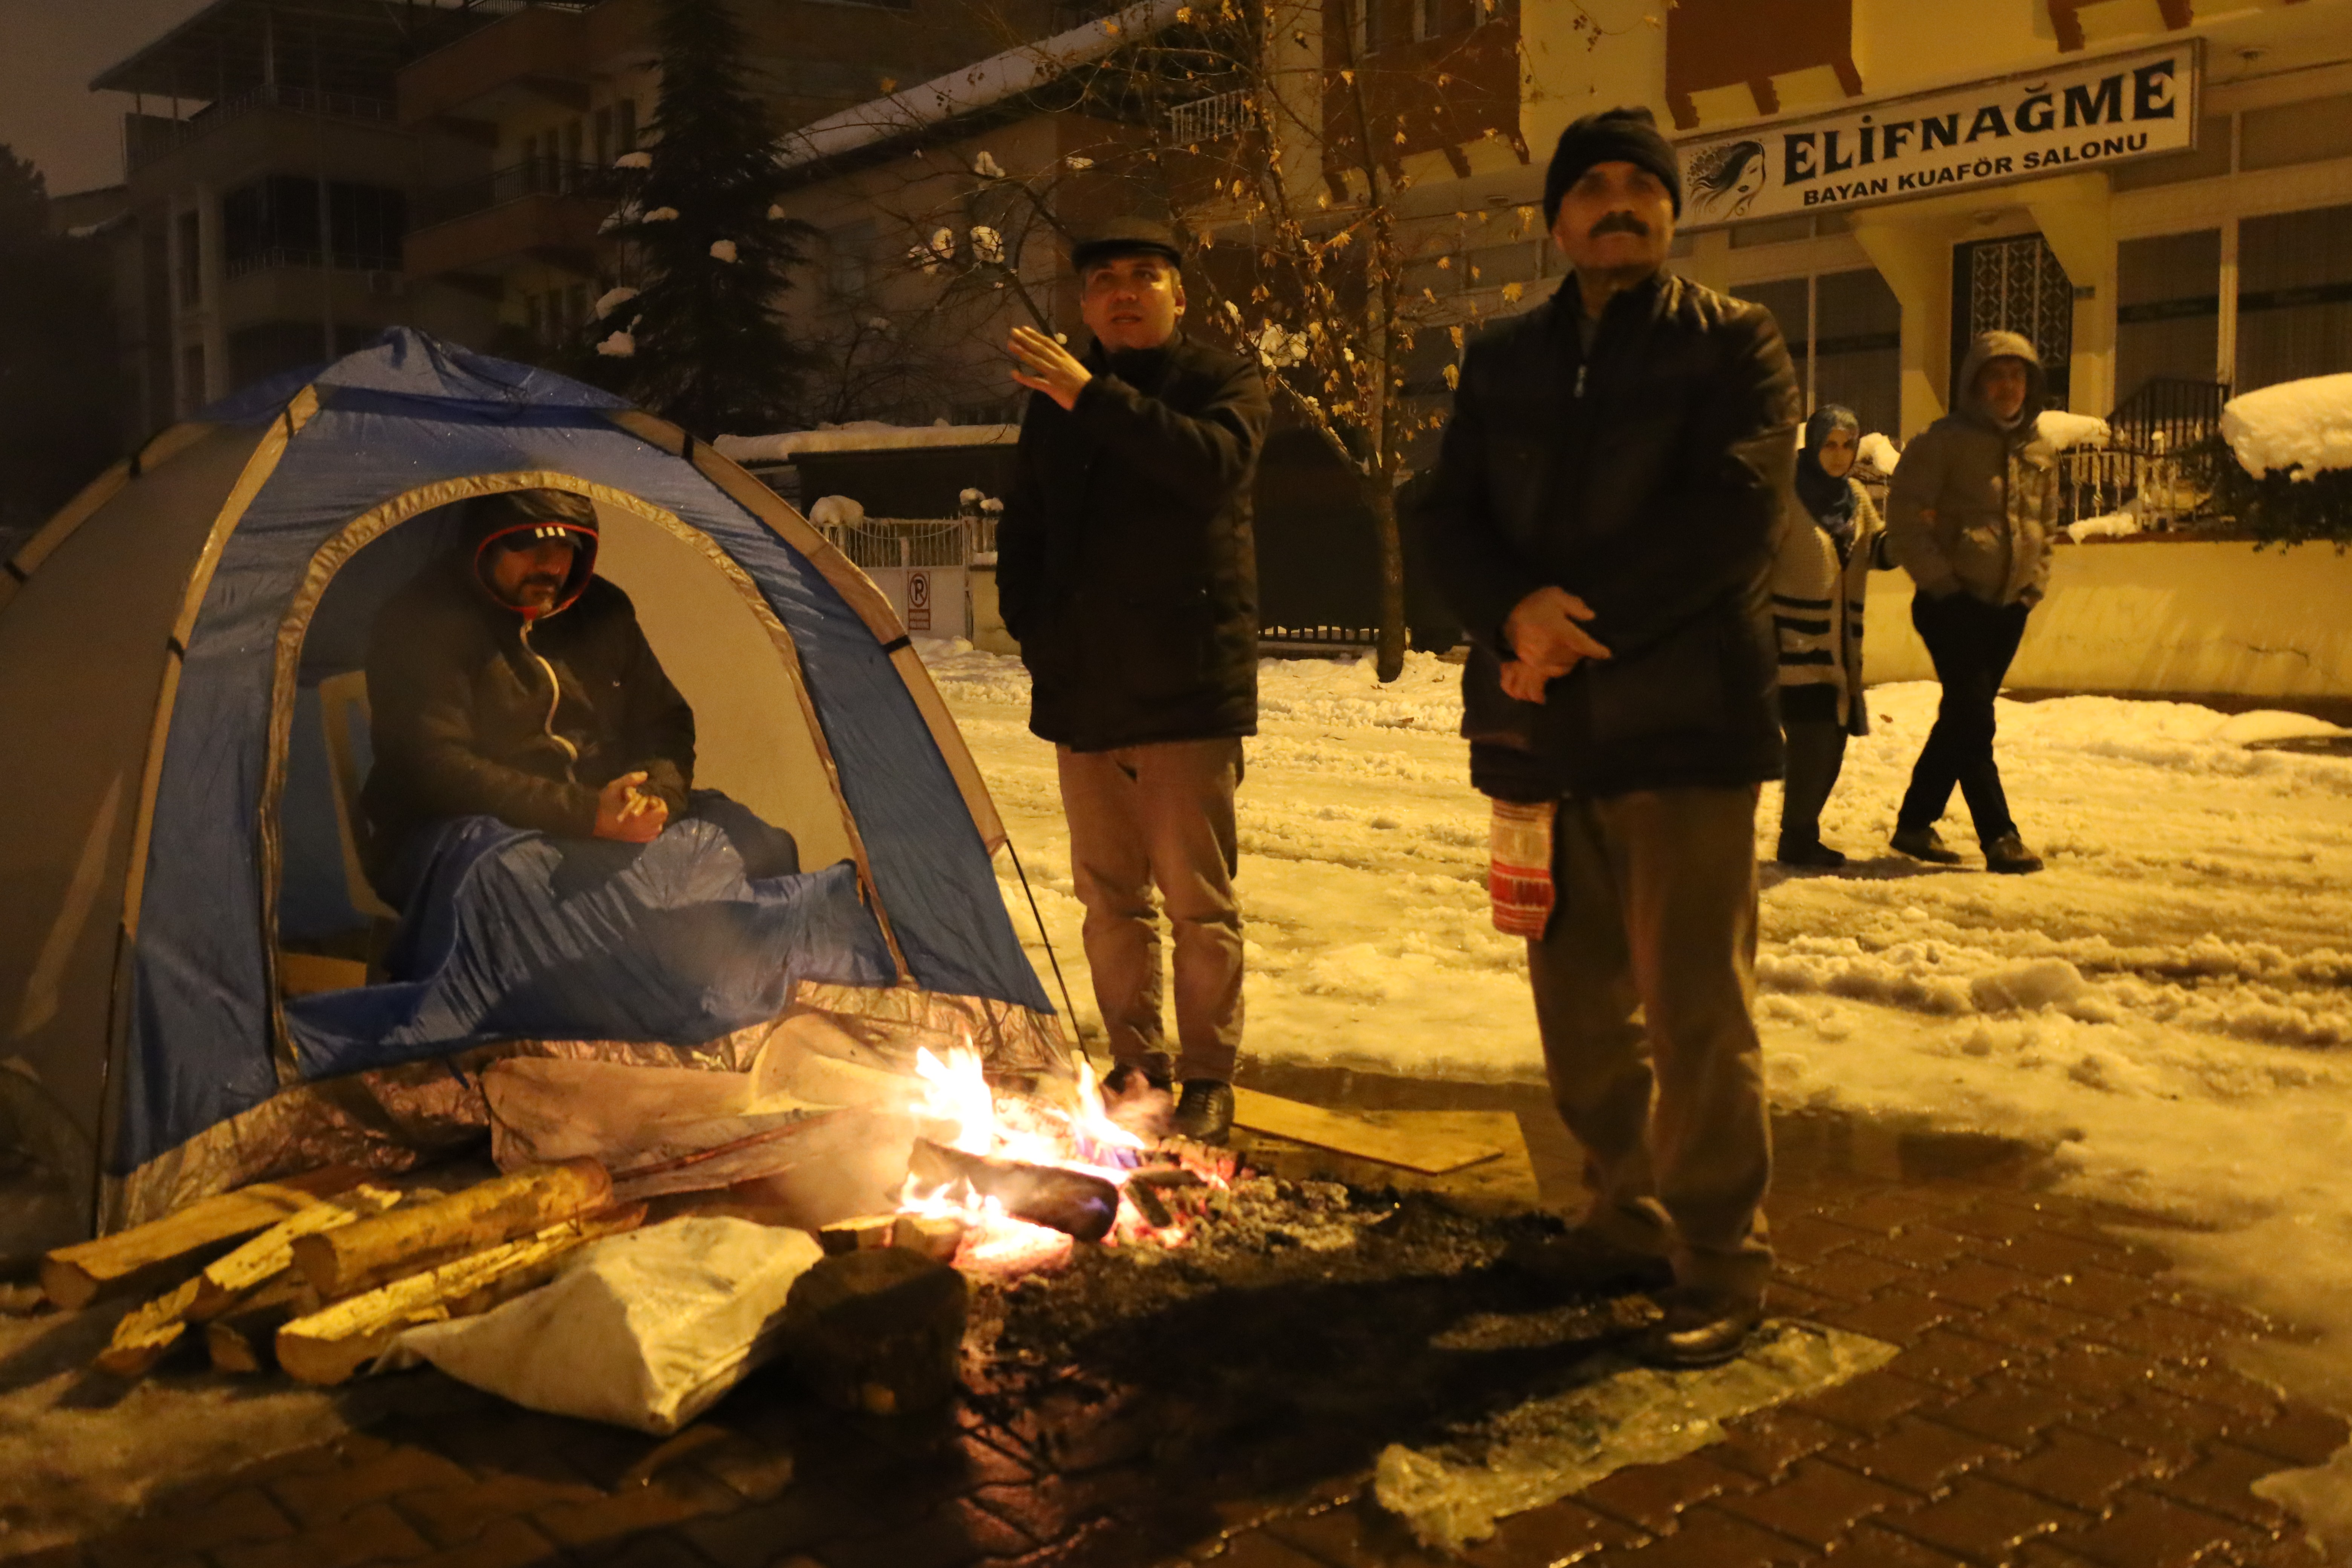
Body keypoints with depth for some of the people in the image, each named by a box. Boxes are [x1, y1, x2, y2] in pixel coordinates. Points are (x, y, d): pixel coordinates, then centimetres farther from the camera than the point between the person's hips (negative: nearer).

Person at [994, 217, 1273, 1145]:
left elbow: (1214, 464, -22)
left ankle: (1208, 1081, 9)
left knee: (1198, 900, -2)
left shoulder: (1222, 382, 1)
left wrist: (1095, 400, -26)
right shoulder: (1055, 403, 13)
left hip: (1187, 691, -5)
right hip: (1083, 693, 5)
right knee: (1110, 897, 12)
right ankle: (1135, 1068, 24)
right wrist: (1034, 634, 8)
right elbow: (1020, 536, 20)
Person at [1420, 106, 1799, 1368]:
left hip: (1683, 721, -5)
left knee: (1695, 1005, -5)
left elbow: (1732, 517, -12)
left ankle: (1720, 1266, 7)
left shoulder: (1734, 343, 2)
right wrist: (1517, 617, -14)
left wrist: (1580, 621, -17)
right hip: (1538, 726, 5)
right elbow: (1452, 518, 6)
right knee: (1579, 1000, 12)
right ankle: (1629, 1222, 28)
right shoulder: (1502, 361, 15)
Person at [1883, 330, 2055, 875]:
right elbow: (1904, 516, -11)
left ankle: (1916, 822, 22)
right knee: (1973, 721, -9)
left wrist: (2035, 584, 9)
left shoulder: (2040, 451, 10)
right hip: (1954, 603, -6)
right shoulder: (1946, 441, -8)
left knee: (1961, 719, 11)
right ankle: (1999, 836, -3)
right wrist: (1939, 579, -14)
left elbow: (2046, 524, 21)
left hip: (2010, 606, 6)